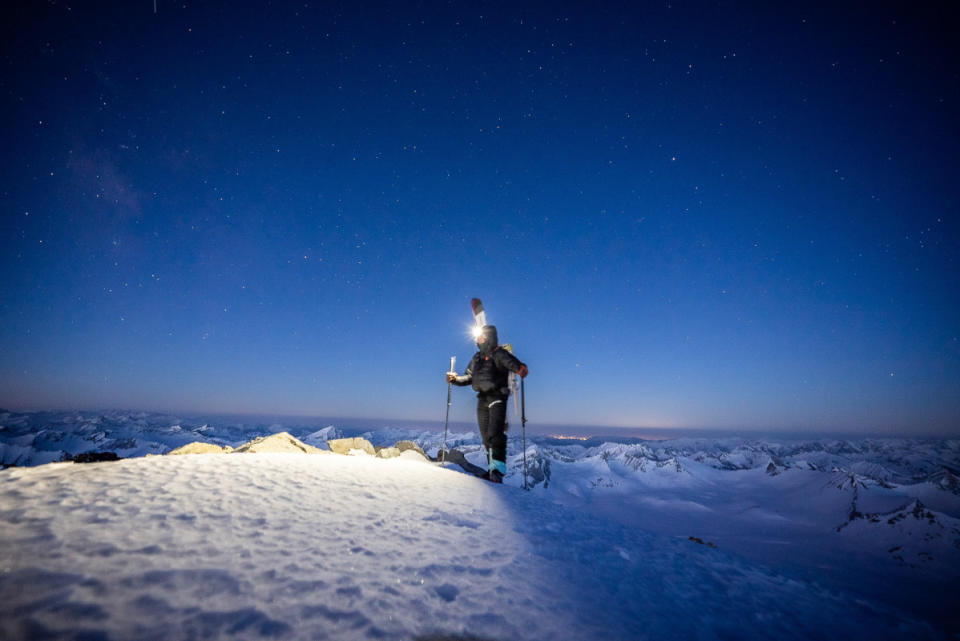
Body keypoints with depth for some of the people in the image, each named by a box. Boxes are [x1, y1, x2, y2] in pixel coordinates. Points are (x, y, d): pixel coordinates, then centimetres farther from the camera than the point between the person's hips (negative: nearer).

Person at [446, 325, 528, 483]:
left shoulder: (499, 354, -5)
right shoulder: (477, 357, 18)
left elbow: (514, 364, -23)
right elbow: (468, 377, 25)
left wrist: (521, 369, -44)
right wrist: (455, 379, 11)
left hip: (497, 398, -7)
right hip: (482, 400, 7)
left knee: (495, 435, -18)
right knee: (486, 437, 8)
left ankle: (498, 470, -20)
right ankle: (492, 469, 16)